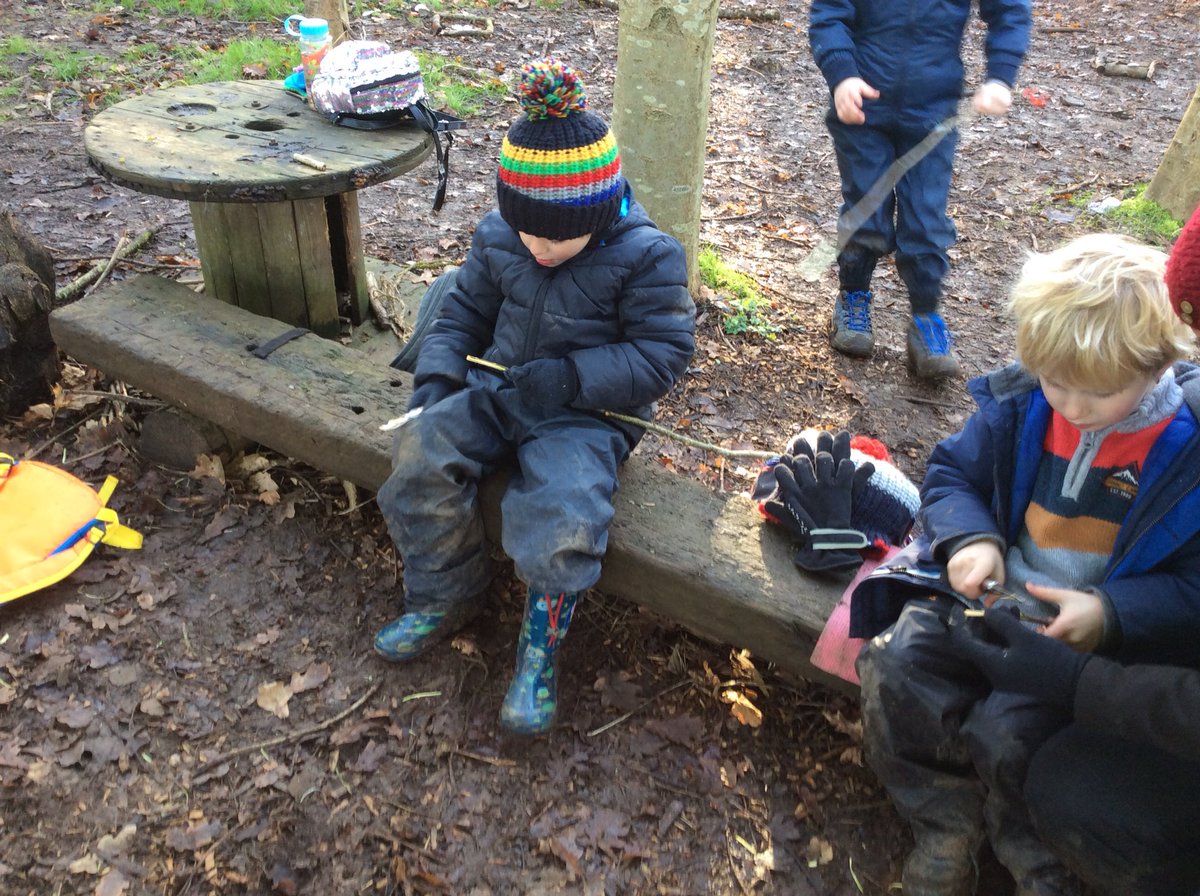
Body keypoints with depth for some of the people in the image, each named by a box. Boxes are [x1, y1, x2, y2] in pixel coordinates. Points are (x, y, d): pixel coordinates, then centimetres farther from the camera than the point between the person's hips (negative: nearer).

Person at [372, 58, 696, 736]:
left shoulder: (646, 255, -13)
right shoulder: (498, 237, 2)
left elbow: (665, 353, -13)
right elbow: (464, 311, 14)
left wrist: (569, 377, -23)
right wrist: (435, 381, -3)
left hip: (587, 413, -5)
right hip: (499, 389, 5)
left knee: (563, 506, -32)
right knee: (421, 453, -20)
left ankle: (541, 646, -4)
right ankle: (447, 598, 3)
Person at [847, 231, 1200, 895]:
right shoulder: (1018, 404, -2)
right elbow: (950, 471, 7)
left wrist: (1110, 613, -23)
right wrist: (970, 538, -14)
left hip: (1107, 634, -4)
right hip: (994, 595, 4)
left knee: (1007, 731, -25)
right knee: (895, 664, -19)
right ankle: (945, 838, 0)